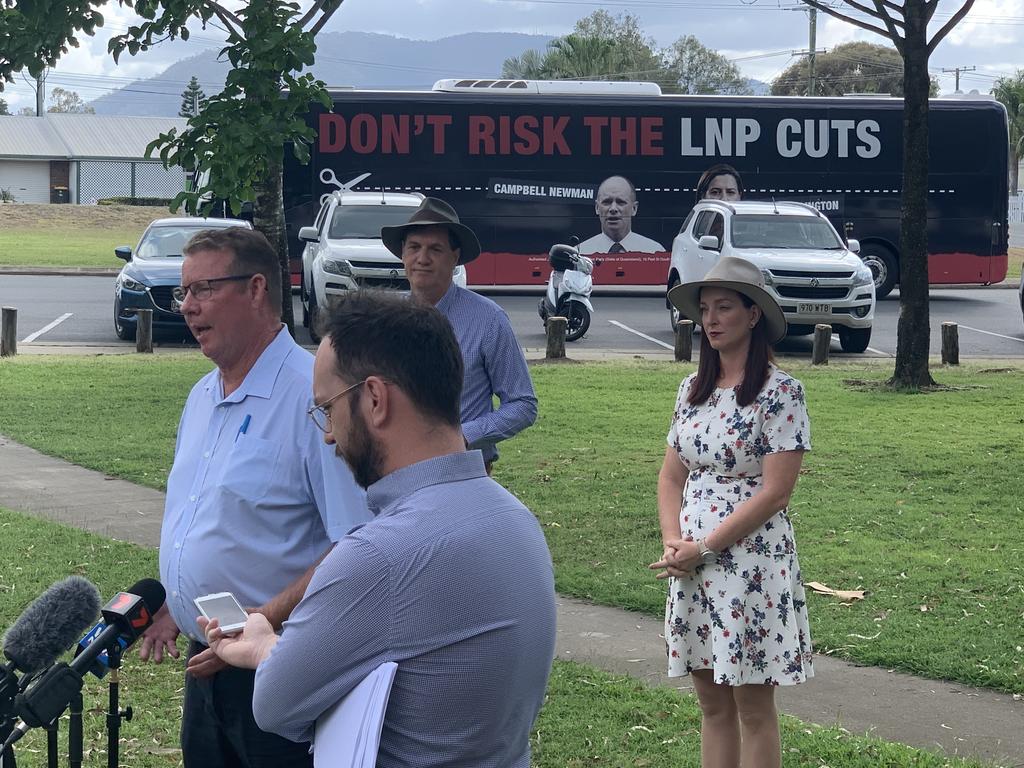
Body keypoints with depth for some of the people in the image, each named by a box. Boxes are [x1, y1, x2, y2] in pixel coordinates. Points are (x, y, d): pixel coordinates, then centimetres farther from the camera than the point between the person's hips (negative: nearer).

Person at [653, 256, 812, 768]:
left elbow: (774, 493, -15)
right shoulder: (692, 389, 9)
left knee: (753, 710, 3)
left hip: (751, 565, -6)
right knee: (712, 705, 13)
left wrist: (702, 548, -15)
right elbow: (672, 476, 12)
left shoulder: (780, 392, -11)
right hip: (692, 567, 6)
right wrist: (673, 540, -5)